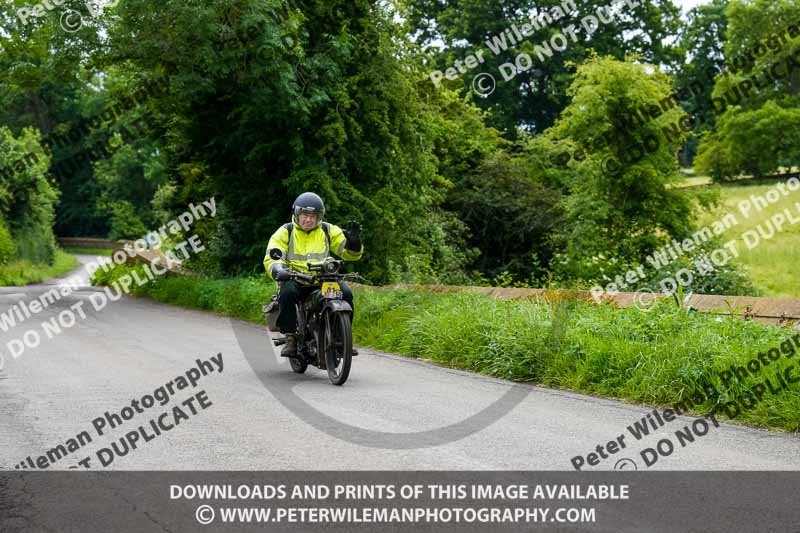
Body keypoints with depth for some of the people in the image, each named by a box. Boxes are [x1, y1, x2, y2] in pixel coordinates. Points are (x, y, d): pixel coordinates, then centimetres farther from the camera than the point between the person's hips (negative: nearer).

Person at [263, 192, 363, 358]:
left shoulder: (329, 231, 11)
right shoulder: (285, 232, 4)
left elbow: (349, 253, 6)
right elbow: (271, 258, -6)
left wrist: (353, 241, -17)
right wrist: (278, 271, -29)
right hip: (294, 280, -2)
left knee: (345, 293, -24)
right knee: (288, 292, -35)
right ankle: (290, 338, -24)